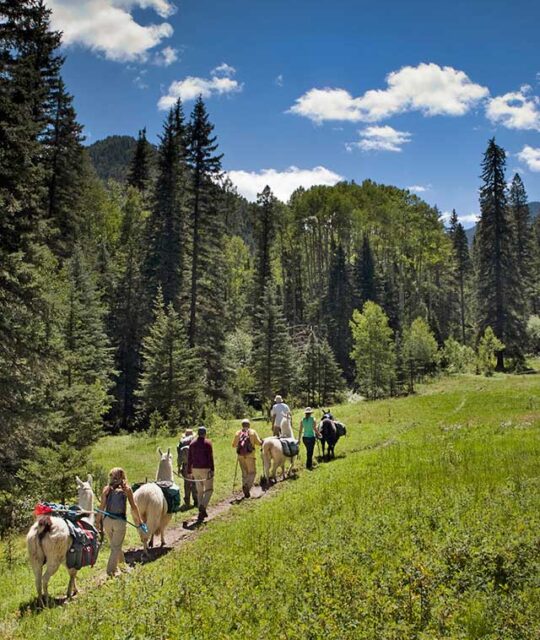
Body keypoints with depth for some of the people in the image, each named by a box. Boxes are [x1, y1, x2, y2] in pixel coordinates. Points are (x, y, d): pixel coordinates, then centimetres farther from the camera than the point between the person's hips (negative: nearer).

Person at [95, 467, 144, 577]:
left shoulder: (107, 489, 2)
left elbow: (102, 506, -1)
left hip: (107, 520, 3)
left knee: (114, 545, 21)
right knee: (116, 546, 8)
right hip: (120, 521, -3)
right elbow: (133, 507, 0)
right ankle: (111, 570, 5)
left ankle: (121, 563, 36)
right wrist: (139, 520, 11)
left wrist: (98, 521, 8)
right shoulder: (127, 489, -2)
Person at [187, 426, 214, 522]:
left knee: (199, 490, 12)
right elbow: (210, 457, -13)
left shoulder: (192, 443, 9)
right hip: (205, 469, -5)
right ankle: (203, 506, -17)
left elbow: (189, 458, 10)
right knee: (209, 489, 4)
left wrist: (189, 471, 14)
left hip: (195, 469, 5)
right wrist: (212, 470, -13)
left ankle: (202, 512, 13)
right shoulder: (207, 443, -6)